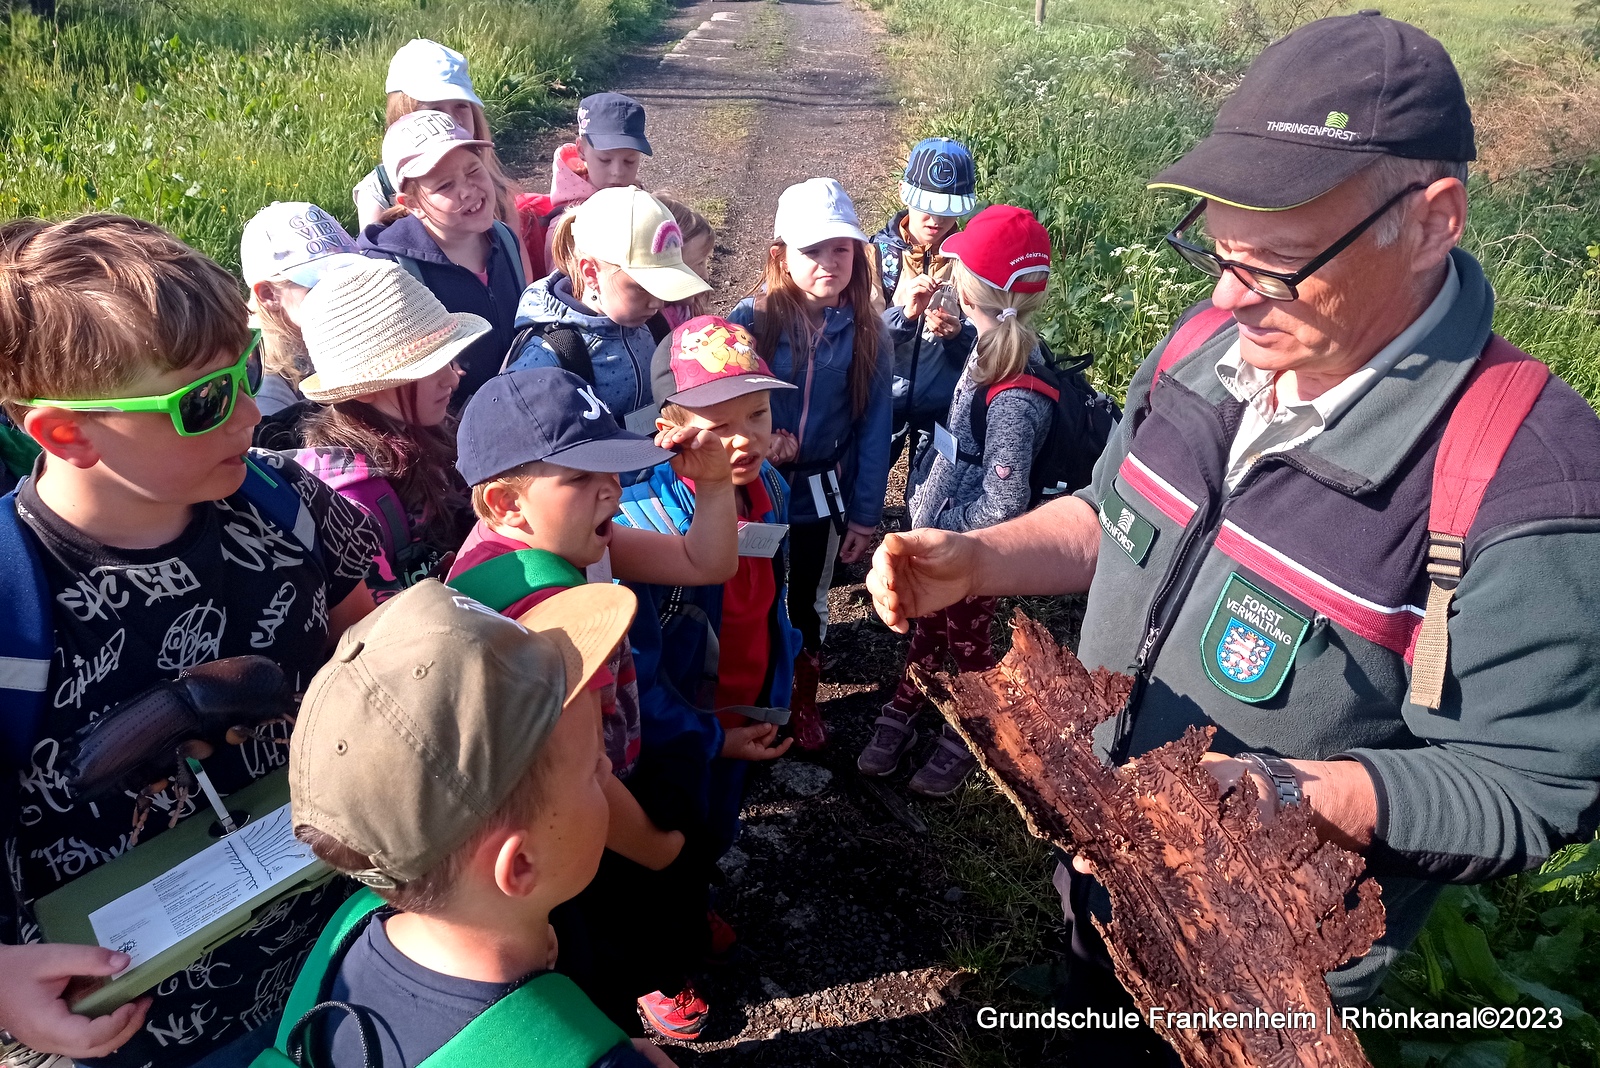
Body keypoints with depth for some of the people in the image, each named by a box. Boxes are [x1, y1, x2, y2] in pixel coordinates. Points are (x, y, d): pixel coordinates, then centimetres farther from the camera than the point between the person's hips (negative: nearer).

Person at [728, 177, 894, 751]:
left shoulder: (867, 334, -9)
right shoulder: (749, 321, -15)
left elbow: (874, 427, -6)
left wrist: (864, 514, -5)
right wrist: (757, 444, -23)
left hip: (822, 497, 2)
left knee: (808, 603, 21)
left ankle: (804, 699, 46)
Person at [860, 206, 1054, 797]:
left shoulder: (1016, 400, -32)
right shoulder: (989, 352, -6)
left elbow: (1003, 507, -30)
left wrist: (939, 524, -18)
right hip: (937, 533, 7)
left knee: (966, 646, 17)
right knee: (926, 631, 25)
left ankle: (961, 744, 43)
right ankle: (899, 721, 46)